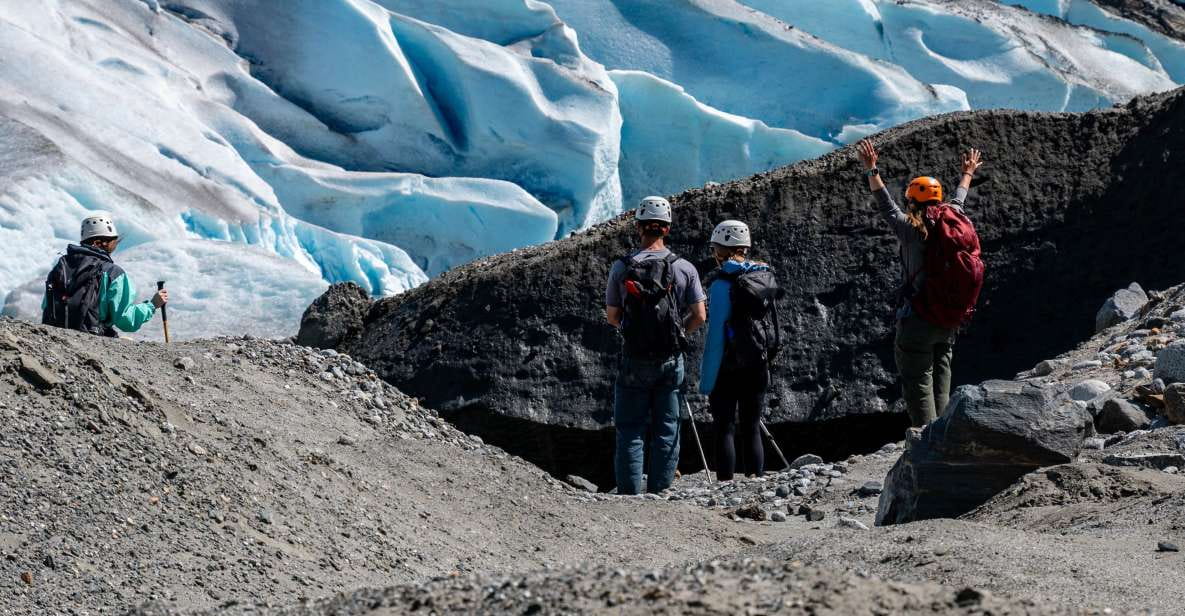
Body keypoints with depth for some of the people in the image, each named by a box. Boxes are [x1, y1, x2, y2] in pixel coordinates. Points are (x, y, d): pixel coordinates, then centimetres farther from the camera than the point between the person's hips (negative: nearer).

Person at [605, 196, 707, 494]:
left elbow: (612, 317, 2)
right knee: (666, 432, 9)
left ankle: (629, 495, 2)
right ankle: (660, 495, 10)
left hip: (634, 360, -1)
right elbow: (699, 316, -2)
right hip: (671, 359, 1)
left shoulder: (621, 267, -5)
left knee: (630, 431, 6)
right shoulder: (684, 268, -4)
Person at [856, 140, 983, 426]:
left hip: (917, 322, -6)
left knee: (918, 385, -4)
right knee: (941, 386, 13)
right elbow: (958, 200, 24)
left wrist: (872, 170, -8)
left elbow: (886, 205, -11)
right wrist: (968, 174, 42)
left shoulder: (913, 230, -11)